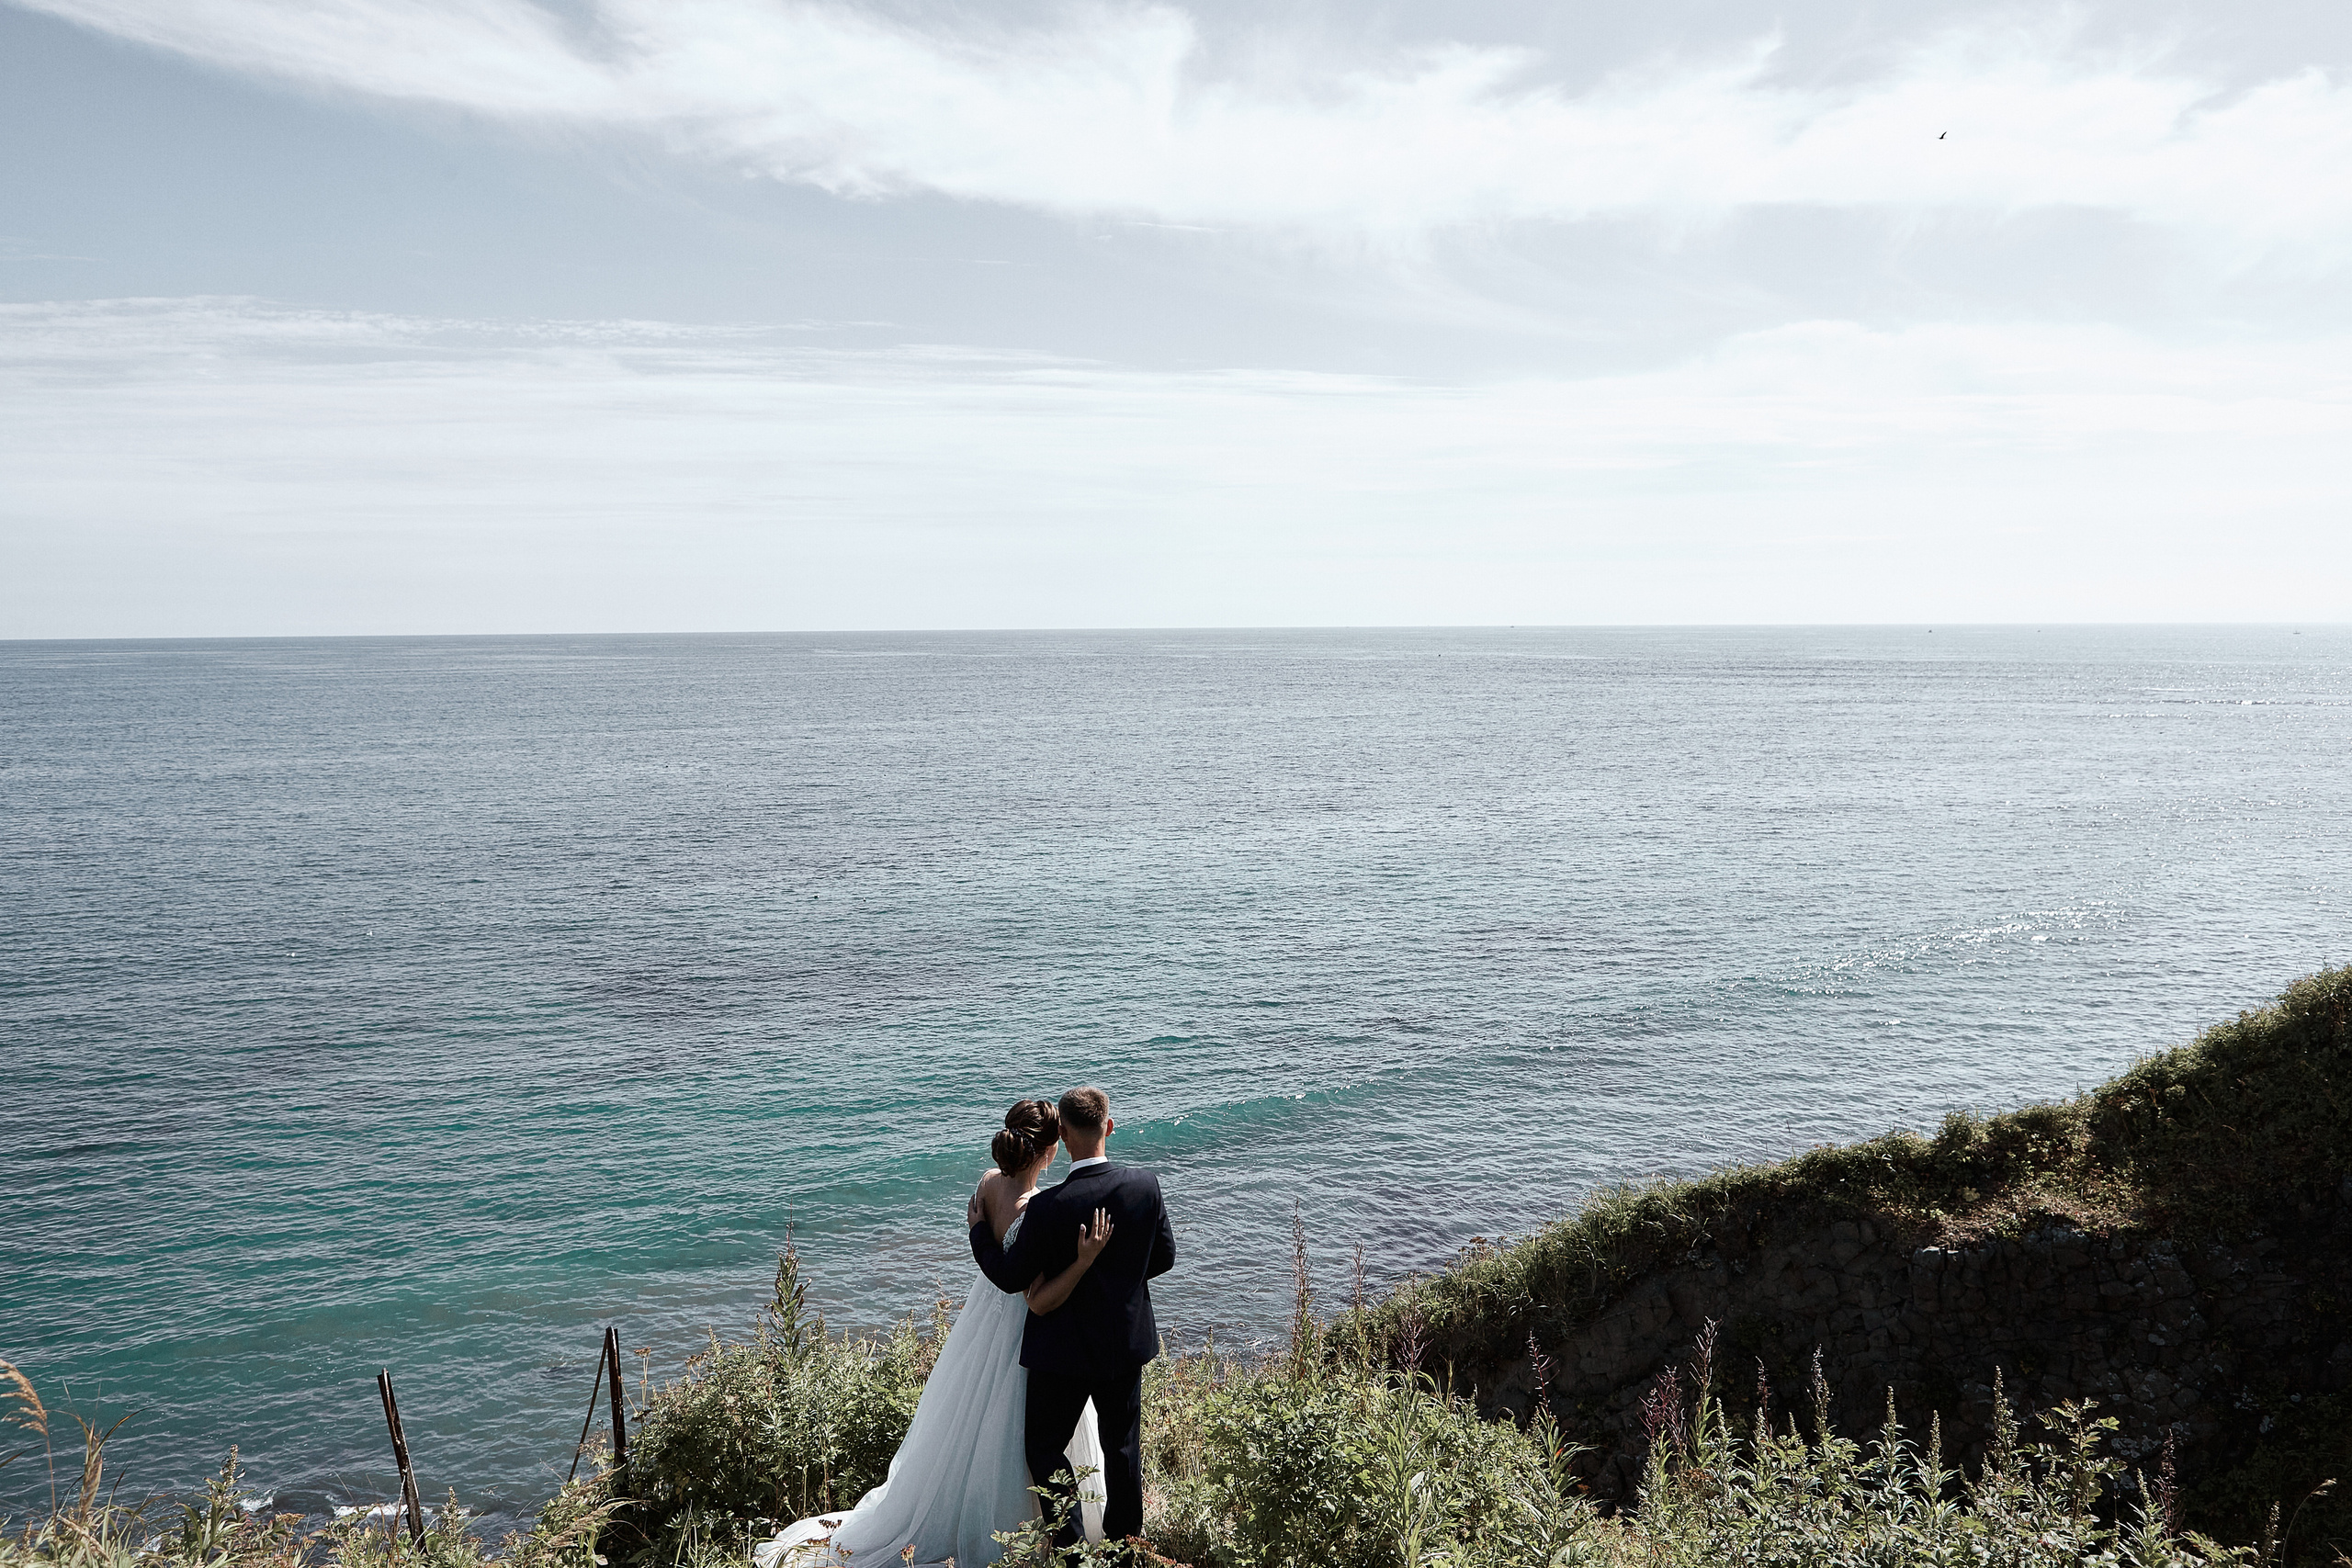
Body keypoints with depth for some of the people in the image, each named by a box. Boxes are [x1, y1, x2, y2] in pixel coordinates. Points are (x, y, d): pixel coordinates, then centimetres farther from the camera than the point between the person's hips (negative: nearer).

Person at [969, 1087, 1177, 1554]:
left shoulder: (1050, 1206, -25)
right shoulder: (1146, 1186, -13)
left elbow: (1010, 1278, -14)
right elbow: (1164, 1257, 0)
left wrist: (979, 1229, 1)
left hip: (1065, 1349, -4)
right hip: (1127, 1342, 4)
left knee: (1043, 1446, 15)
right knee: (1123, 1446, 21)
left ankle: (1070, 1547, 13)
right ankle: (1125, 1540, 33)